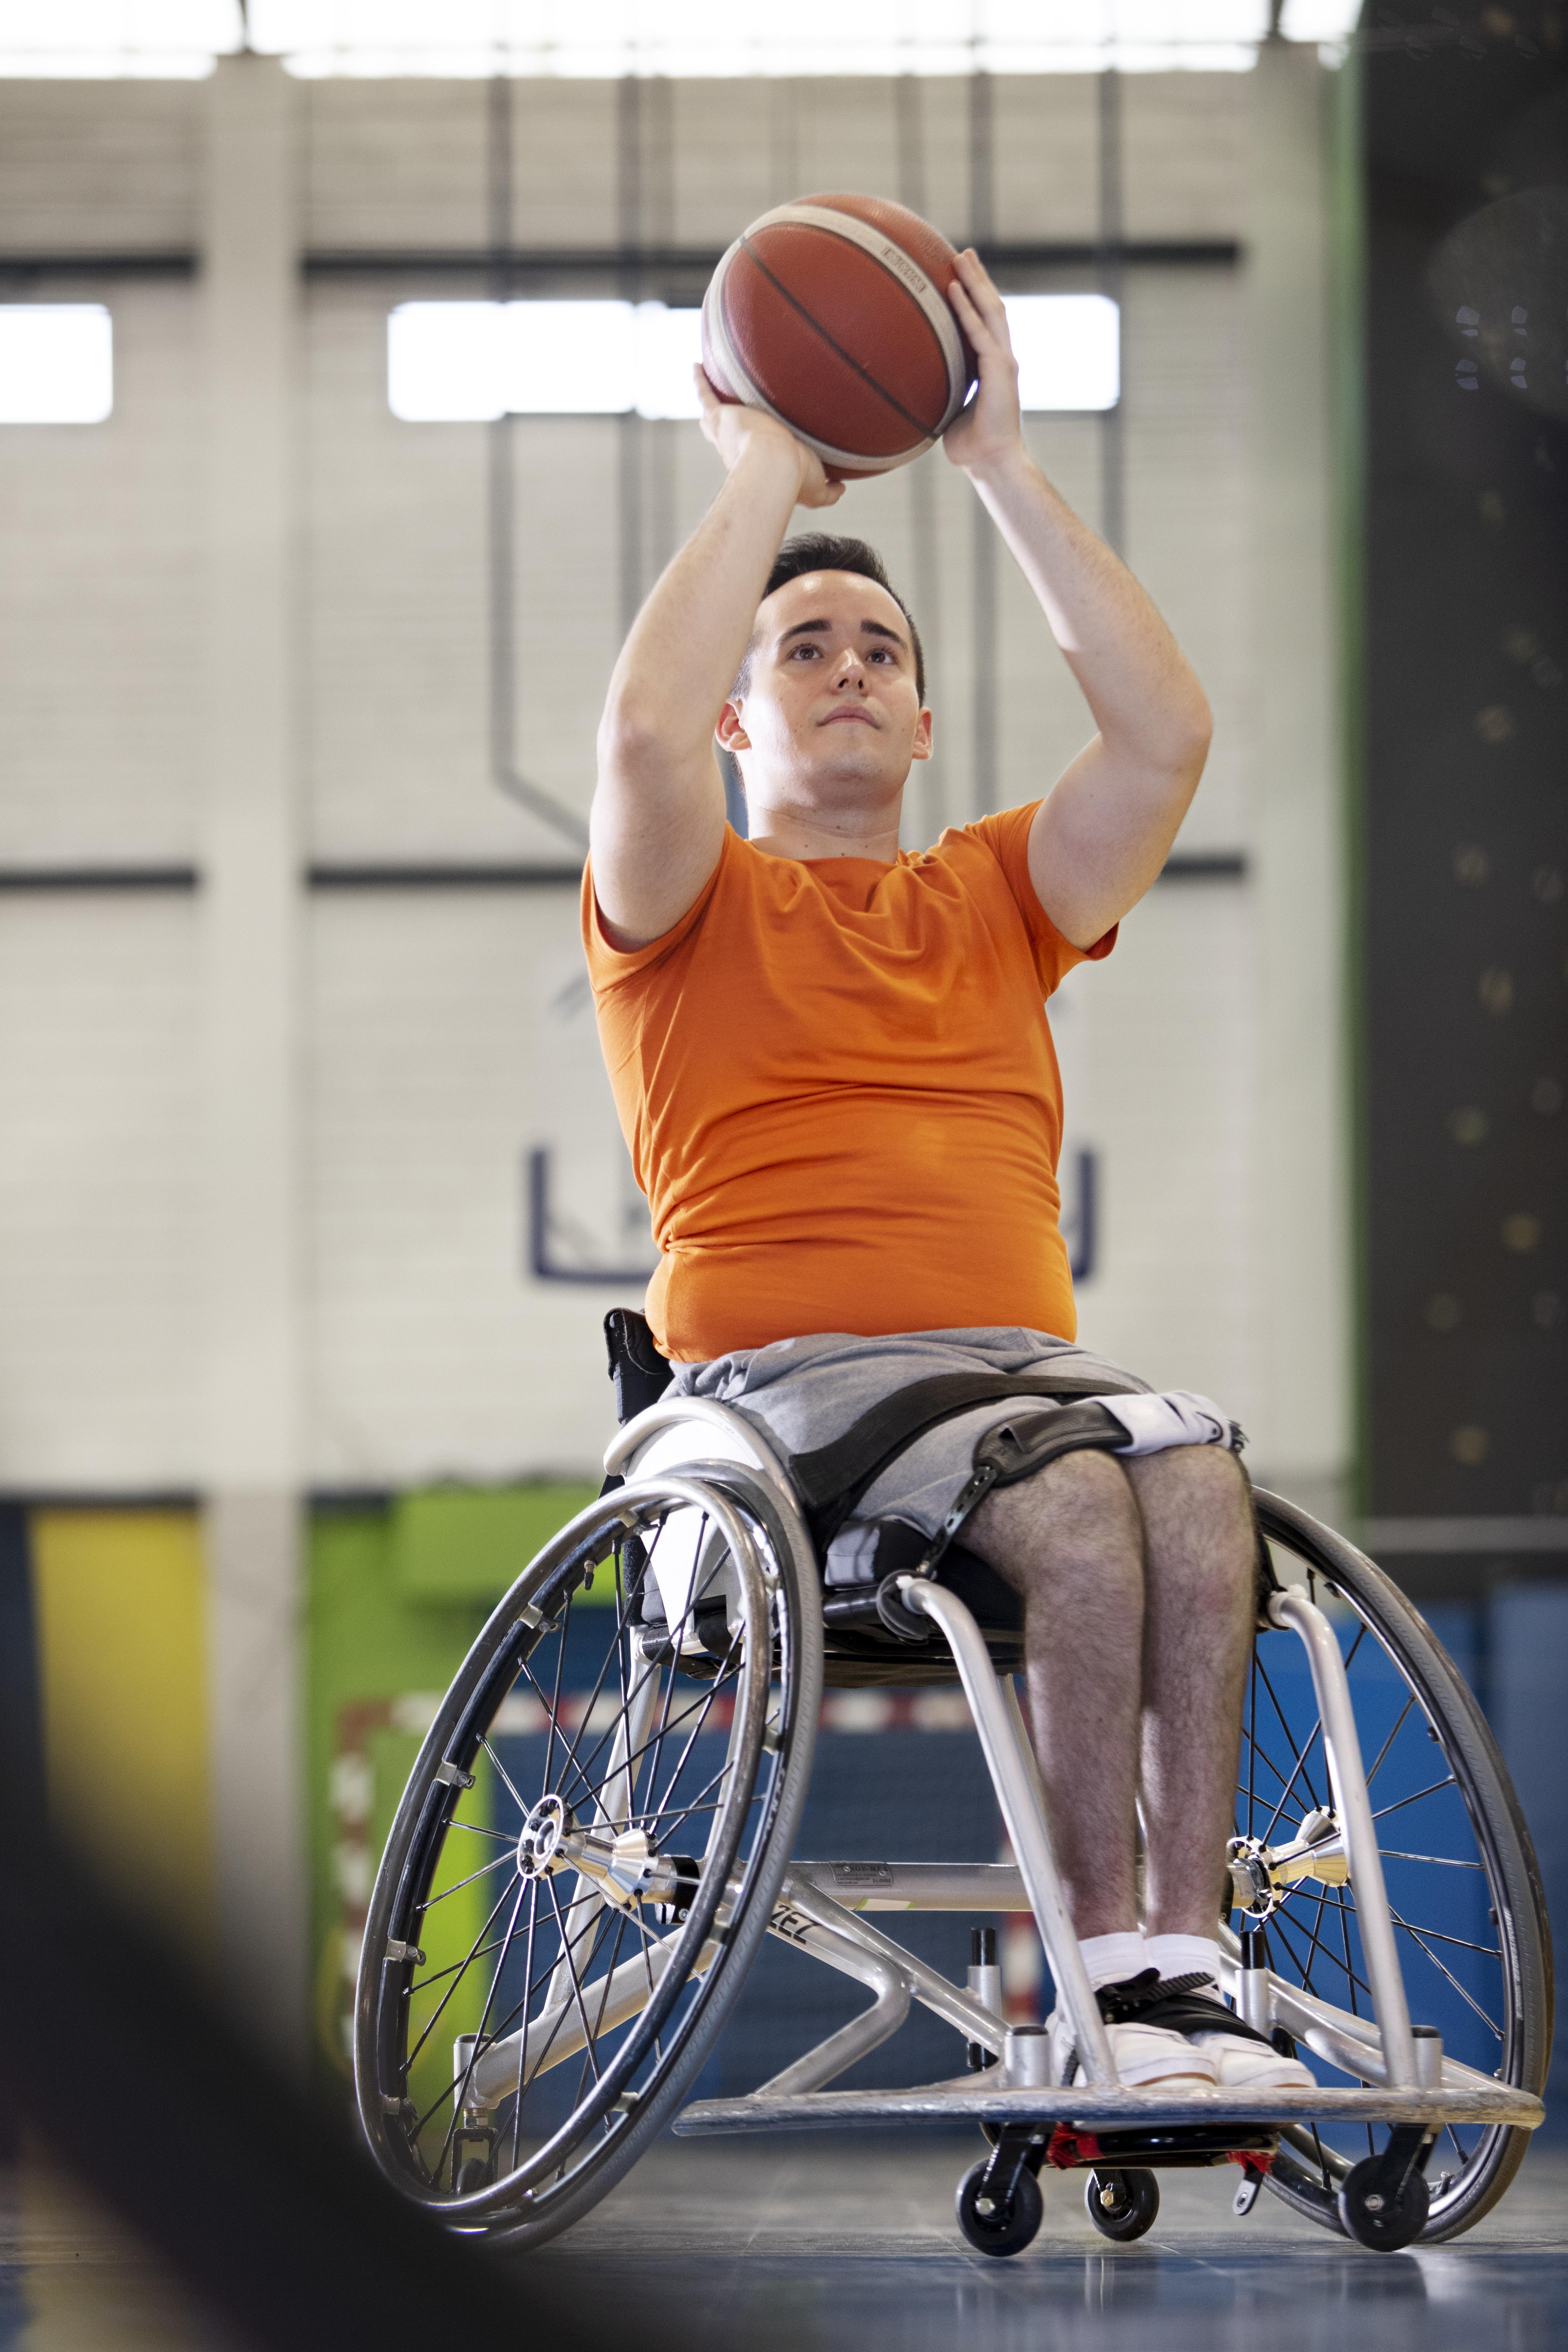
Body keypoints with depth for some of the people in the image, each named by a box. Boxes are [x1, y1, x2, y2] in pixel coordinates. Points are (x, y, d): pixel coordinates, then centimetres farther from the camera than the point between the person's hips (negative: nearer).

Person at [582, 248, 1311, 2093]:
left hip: (1025, 1353, 4)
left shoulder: (996, 897, 23)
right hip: (780, 1370, -4)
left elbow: (1166, 732, 7)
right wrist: (764, 477, 0)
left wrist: (1002, 469, 7)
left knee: (1199, 1478, -30)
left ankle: (1185, 1965, -32)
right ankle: (1108, 1975, -29)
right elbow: (643, 729, -11)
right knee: (1076, 1496, -33)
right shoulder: (686, 907, 12)